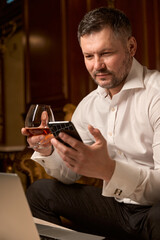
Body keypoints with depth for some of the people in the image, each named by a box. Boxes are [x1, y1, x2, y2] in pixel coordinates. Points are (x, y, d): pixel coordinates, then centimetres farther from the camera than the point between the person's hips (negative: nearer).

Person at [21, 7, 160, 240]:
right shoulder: (87, 106, 5)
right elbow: (69, 177, 8)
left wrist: (108, 170, -41)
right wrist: (47, 152, -13)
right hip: (117, 207, 6)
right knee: (39, 191, 2)